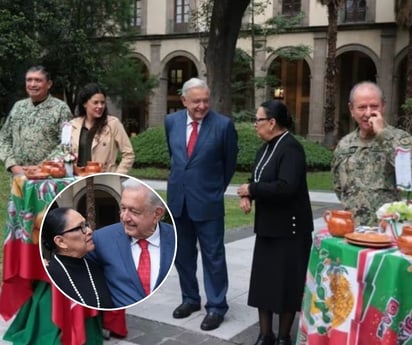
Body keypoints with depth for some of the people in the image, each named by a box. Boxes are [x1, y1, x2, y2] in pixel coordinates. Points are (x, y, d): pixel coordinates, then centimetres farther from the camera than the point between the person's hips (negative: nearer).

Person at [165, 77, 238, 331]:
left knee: (213, 256, 3)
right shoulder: (172, 121, 1)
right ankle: (190, 298, 31)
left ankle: (216, 307, 15)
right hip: (178, 198, 5)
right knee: (182, 254, 15)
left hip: (207, 200, -5)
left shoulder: (223, 124, -11)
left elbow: (230, 162, 2)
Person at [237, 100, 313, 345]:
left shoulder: (291, 148, -18)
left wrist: (251, 190, -19)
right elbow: (258, 179, 14)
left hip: (289, 227, -8)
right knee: (263, 280, 11)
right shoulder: (267, 146, 9)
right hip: (267, 225, 9)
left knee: (286, 283, 3)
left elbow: (286, 187, -29)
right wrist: (246, 195, -7)